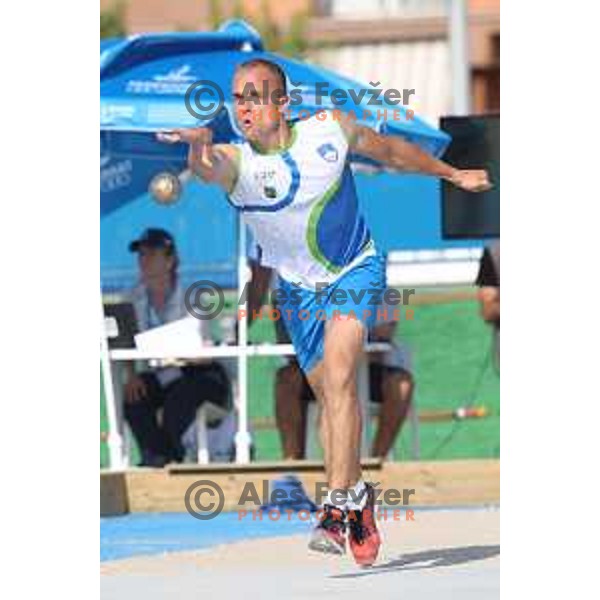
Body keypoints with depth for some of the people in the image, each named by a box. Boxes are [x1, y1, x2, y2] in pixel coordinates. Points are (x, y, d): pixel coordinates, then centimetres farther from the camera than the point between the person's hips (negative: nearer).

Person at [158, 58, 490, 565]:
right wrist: (200, 145, -71)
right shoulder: (235, 162, -20)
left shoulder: (331, 131, -16)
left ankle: (338, 505, -25)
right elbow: (208, 168, -46)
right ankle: (358, 495, 33)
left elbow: (391, 151, 4)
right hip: (299, 289, 2)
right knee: (331, 397, 11)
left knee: (338, 376, -23)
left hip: (356, 270, -2)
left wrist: (453, 174, 17)